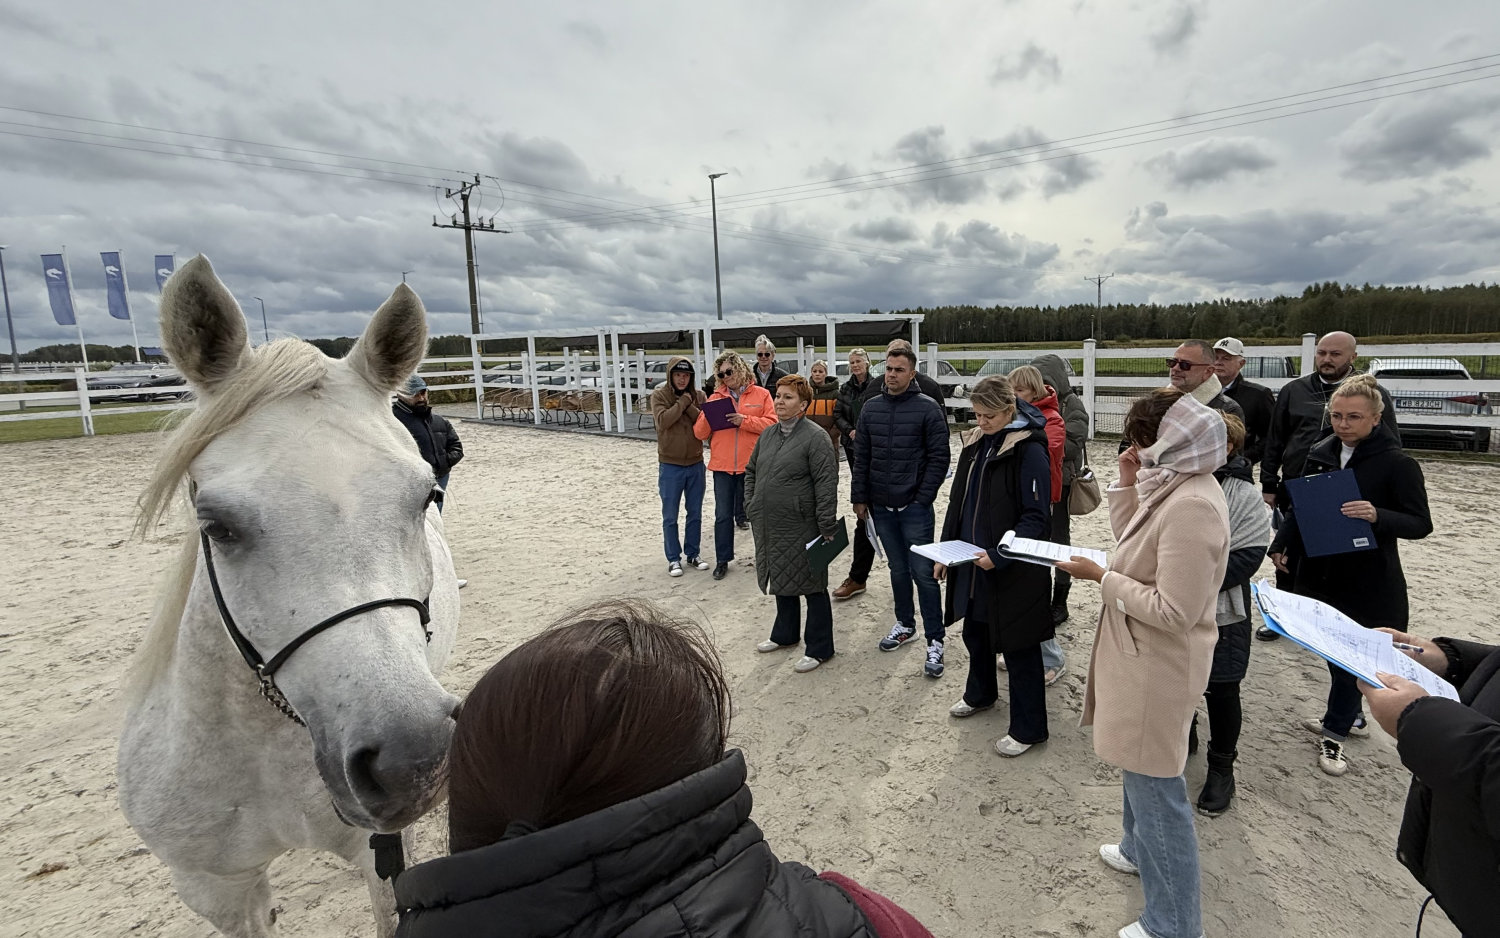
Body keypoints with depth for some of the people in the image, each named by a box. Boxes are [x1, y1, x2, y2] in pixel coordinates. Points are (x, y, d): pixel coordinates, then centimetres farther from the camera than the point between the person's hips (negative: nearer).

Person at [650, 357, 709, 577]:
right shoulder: (659, 395, -5)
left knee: (695, 514, 13)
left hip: (696, 463, 3)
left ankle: (694, 554, 26)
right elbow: (663, 420, -21)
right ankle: (673, 559, 18)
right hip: (670, 465, -3)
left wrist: (689, 406, -16)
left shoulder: (698, 396, 4)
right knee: (670, 517, 6)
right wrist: (683, 401, -16)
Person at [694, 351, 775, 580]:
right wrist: (707, 417, -14)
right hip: (722, 466, 2)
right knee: (723, 515, 7)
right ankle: (722, 560, 19)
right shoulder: (716, 398, 8)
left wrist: (744, 420, -18)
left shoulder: (760, 394, 2)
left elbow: (772, 423, -8)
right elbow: (700, 433, 6)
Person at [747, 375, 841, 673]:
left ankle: (819, 648, 18)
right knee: (781, 580, 21)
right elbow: (751, 471, 21)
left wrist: (827, 527, -20)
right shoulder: (768, 434, 10)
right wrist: (751, 506, 13)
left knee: (811, 585, 4)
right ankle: (785, 634, 40)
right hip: (769, 527, 8)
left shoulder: (815, 437, -14)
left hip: (801, 528, -7)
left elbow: (827, 485, -18)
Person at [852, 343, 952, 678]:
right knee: (898, 569, 17)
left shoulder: (928, 408, -7)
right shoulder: (871, 407, 7)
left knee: (923, 572, -2)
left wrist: (923, 497, -11)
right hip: (881, 506, 5)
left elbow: (939, 458, -7)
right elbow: (861, 457, 9)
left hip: (914, 506, -4)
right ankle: (905, 624, 33)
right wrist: (859, 497, 5)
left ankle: (935, 641, 8)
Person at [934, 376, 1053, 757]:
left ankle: (1027, 728, 22)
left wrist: (998, 555, -25)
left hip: (1014, 571, -7)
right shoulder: (975, 444, 8)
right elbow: (958, 503, 13)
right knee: (974, 630, 22)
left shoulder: (1029, 451, -16)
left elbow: (1036, 518, -18)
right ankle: (980, 694, 47)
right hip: (970, 565, 8)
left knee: (1018, 646, 5)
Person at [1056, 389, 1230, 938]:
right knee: (1139, 767, 28)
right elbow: (1135, 540, 15)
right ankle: (1140, 850, 51)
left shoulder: (1191, 506, -27)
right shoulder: (1174, 486, 3)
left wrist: (1102, 578, -19)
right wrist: (1127, 485, 3)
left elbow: (1174, 612, -27)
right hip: (1141, 655, 10)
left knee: (1155, 786, 5)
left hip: (1159, 665, -10)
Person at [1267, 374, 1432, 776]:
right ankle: (1348, 716, 37)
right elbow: (1300, 505, 12)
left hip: (1367, 580, -5)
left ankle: (1335, 733, 19)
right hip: (1319, 572, 5)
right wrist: (1282, 546, 6)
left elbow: (1421, 524, -11)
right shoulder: (1319, 453, 2)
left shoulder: (1397, 464, -12)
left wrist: (1377, 516, -30)